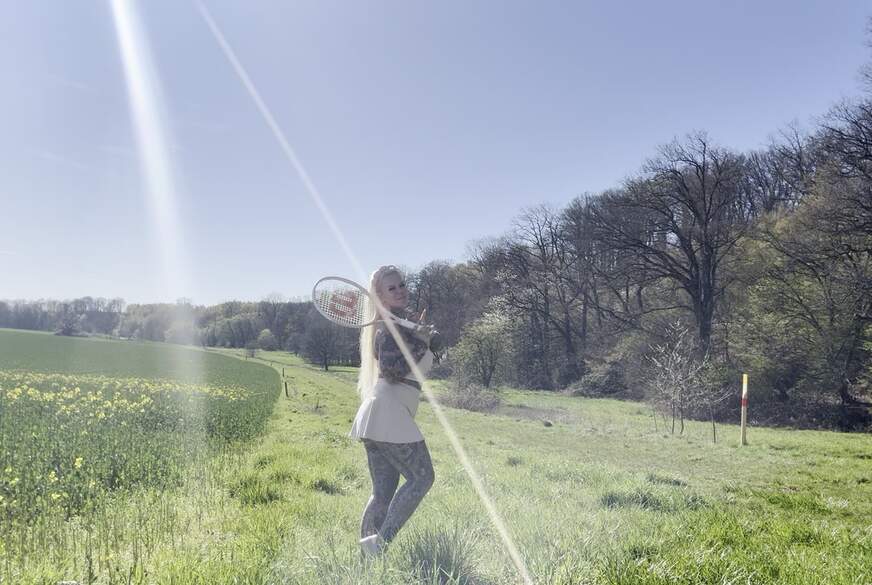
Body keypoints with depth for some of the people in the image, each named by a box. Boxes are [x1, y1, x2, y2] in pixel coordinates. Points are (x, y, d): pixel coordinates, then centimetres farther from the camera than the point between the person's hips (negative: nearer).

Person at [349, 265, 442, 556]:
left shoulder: (404, 318, 19)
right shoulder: (391, 325, -9)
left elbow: (436, 344, 15)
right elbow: (392, 370, -19)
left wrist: (425, 332, -3)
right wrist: (420, 341, -15)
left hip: (374, 419, 9)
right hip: (389, 413, -9)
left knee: (383, 493, 9)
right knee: (421, 477, -6)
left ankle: (368, 556, 11)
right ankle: (380, 541, -8)